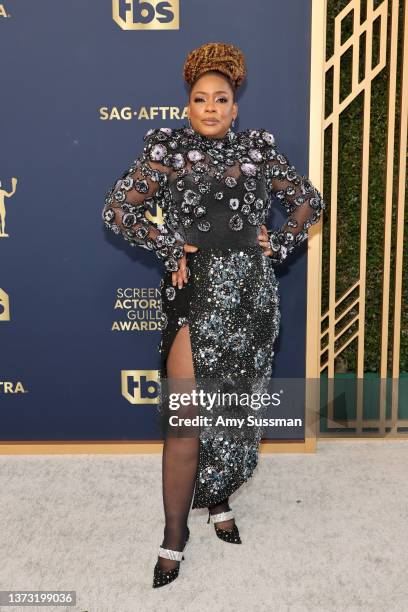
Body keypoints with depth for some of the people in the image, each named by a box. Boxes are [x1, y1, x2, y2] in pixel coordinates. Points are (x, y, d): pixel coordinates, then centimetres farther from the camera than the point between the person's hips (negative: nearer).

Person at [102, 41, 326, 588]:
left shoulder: (259, 151, 9)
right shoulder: (168, 152, 1)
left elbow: (309, 200, 17)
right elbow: (117, 209, -2)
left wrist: (279, 246, 5)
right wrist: (170, 249, -7)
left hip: (252, 295, 3)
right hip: (196, 296, -3)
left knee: (238, 404, 12)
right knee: (186, 414, -5)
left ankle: (220, 499, 34)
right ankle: (175, 537, 8)